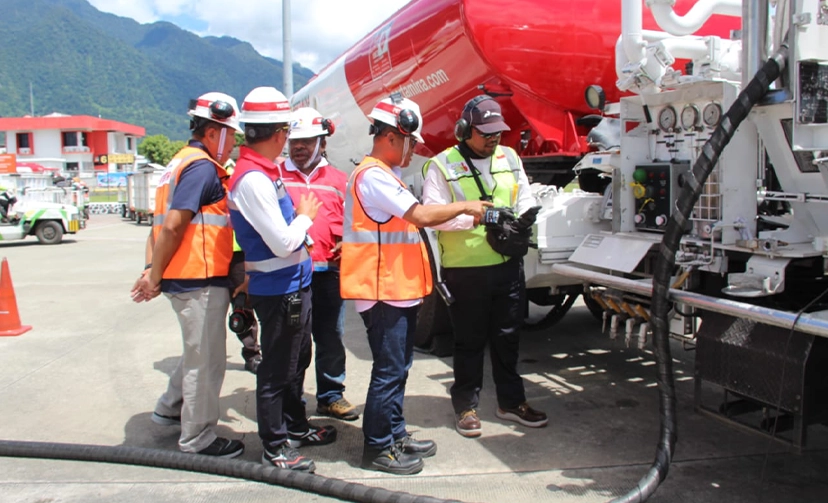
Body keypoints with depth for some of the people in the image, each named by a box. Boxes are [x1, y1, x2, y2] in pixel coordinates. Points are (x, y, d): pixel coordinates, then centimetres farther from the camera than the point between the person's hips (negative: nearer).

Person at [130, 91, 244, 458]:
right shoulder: (203, 168, -15)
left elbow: (163, 224, 14)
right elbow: (173, 226, -22)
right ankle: (198, 439, 12)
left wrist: (153, 270, 8)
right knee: (206, 361, 1)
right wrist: (154, 277, -14)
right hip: (200, 280, -10)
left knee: (199, 351, 25)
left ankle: (170, 408, 39)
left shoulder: (182, 163, 17)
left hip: (184, 278, 10)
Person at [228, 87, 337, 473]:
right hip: (278, 289, -10)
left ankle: (295, 426, 39)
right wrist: (305, 216, -10)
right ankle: (274, 448, 17)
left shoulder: (266, 172, 8)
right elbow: (283, 243, -24)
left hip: (294, 284, 10)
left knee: (297, 360, 22)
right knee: (276, 369, 3)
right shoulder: (253, 179, -23)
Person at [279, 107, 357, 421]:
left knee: (330, 336, 11)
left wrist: (346, 246, -6)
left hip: (328, 271, 2)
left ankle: (331, 396, 25)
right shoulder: (276, 176, 5)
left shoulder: (337, 180, 12)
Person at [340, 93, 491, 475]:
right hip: (383, 292, -11)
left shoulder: (384, 175, 18)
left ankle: (395, 435, 29)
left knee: (397, 367, 17)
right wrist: (464, 206, -11)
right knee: (389, 370, -3)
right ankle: (377, 448, 9)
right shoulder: (373, 176, -18)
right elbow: (422, 216, -24)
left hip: (398, 290, 11)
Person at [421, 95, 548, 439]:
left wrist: (526, 213, -6)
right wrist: (481, 215, -22)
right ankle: (466, 406, 22)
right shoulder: (443, 164, -7)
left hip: (508, 266, 5)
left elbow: (525, 197, 19)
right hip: (464, 269, -4)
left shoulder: (510, 158, 10)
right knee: (469, 341, 7)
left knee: (507, 337, 15)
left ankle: (511, 401, 30)